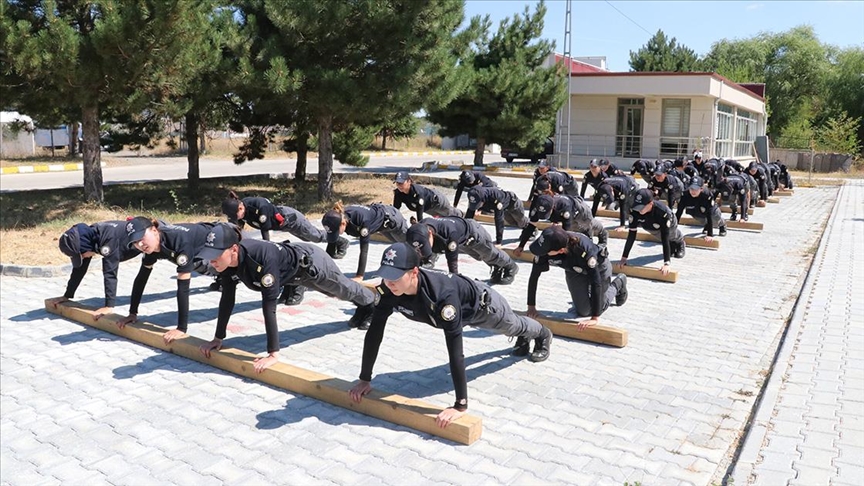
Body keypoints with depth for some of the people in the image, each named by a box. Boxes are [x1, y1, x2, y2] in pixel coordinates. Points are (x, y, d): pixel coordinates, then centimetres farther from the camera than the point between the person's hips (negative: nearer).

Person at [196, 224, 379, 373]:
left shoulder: (263, 259, -48)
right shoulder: (228, 260, -26)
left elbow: (269, 306, -48)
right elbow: (227, 299, -15)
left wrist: (273, 354, -47)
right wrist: (218, 338, -11)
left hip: (311, 263, -7)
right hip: (294, 272, 7)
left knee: (343, 289, 26)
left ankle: (370, 302, 60)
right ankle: (362, 308, 67)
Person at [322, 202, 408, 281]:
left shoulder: (360, 217, -48)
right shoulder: (338, 218, -30)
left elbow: (364, 249, -46)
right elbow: (331, 244, -23)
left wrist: (359, 276, -47)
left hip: (391, 217, -6)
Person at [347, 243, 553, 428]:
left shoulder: (442, 295, -53)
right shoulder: (388, 290, -36)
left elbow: (455, 350, -54)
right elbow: (374, 332, -28)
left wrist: (460, 406, -54)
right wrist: (365, 379, -25)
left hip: (481, 304, -5)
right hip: (460, 309, 5)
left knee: (512, 326, 30)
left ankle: (543, 335, 65)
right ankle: (525, 339, 71)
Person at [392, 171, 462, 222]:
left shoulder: (417, 192, -48)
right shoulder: (398, 193, -31)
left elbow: (419, 213, -49)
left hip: (437, 200, -5)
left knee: (450, 213, 27)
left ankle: (460, 214, 62)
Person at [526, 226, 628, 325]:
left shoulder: (583, 249, -46)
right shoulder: (546, 246, -35)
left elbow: (596, 281, -43)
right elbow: (534, 275, -24)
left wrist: (595, 318, -44)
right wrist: (531, 307, -23)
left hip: (598, 267, -3)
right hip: (574, 270, 3)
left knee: (598, 308, 9)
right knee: (583, 312, 6)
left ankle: (618, 283, 34)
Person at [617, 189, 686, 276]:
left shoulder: (662, 211, -48)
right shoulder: (634, 211, -39)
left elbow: (665, 238, -49)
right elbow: (631, 235, -35)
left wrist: (667, 263, -54)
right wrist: (624, 257, -38)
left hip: (668, 225, -2)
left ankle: (681, 243, 54)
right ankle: (672, 245, 48)